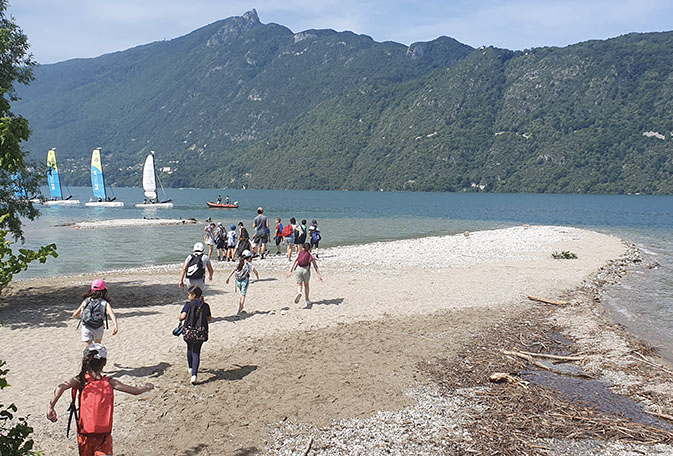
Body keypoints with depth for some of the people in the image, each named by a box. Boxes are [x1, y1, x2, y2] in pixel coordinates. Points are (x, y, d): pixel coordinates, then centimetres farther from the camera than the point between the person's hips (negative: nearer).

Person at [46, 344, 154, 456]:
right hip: (104, 434, -1)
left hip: (85, 434, 1)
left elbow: (60, 387, -23)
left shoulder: (80, 381, -5)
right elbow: (135, 391, 2)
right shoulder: (109, 383, -3)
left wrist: (50, 407, -22)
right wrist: (147, 387, 20)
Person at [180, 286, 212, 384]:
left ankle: (190, 368, 45)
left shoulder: (188, 304, -5)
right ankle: (194, 375, -7)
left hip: (189, 331, -1)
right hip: (201, 332, 1)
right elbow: (209, 318, 9)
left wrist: (180, 319, 8)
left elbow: (182, 316, -14)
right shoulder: (205, 305, 4)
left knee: (190, 348, 25)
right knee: (196, 352, 7)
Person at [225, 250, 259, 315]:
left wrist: (228, 278, -4)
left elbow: (233, 270, -1)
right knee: (243, 295, 0)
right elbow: (256, 272, 6)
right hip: (244, 281, -5)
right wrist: (258, 278, 26)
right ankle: (239, 311, -8)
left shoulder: (239, 264, 11)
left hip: (238, 281, 5)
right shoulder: (249, 264, 0)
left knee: (241, 294, 21)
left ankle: (240, 309, 22)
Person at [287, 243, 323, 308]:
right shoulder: (311, 256, 15)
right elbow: (316, 266, 7)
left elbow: (294, 262, 4)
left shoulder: (299, 253, 16)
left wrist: (290, 271, -1)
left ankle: (299, 292, -19)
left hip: (298, 269, 0)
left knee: (299, 284, 14)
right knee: (306, 285, 21)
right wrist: (319, 275, 4)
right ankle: (307, 300, 24)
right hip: (306, 270, 0)